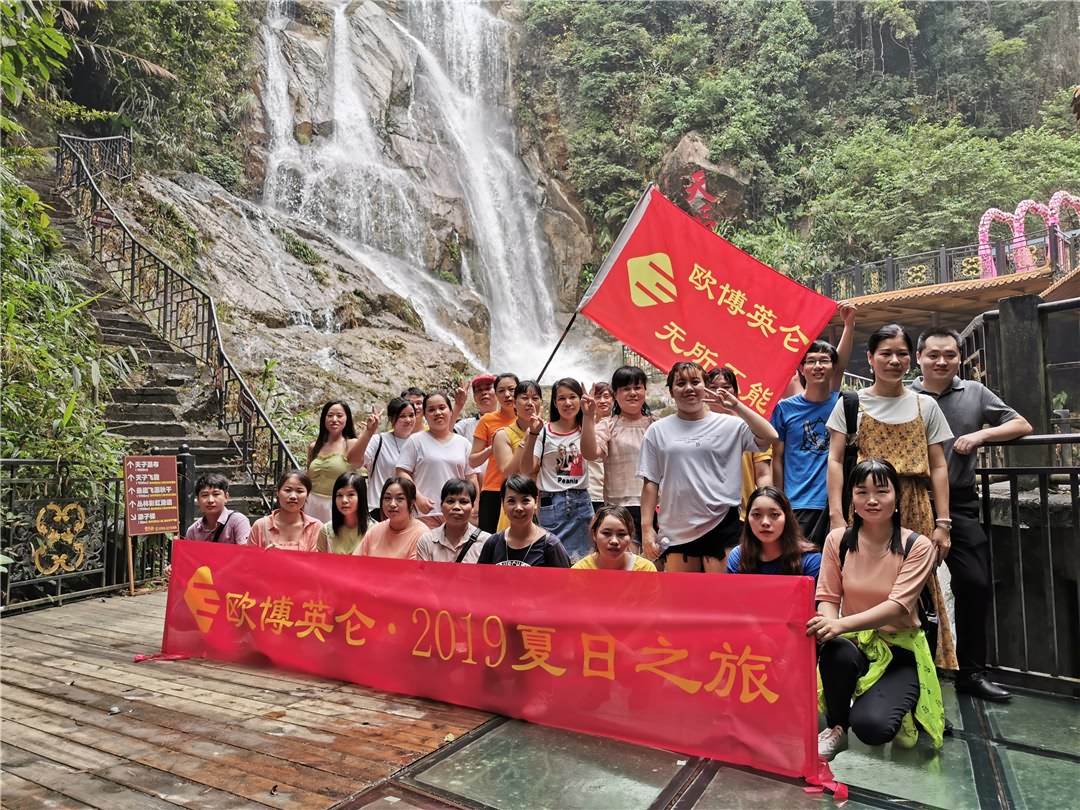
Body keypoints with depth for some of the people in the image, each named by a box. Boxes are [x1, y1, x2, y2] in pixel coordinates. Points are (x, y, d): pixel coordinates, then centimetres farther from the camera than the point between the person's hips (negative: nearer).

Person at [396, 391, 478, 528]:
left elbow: (471, 478, 14)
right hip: (426, 513, -3)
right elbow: (402, 473, 0)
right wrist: (418, 497, -13)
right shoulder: (416, 440, 4)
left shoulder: (463, 443, 13)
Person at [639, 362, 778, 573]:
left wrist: (736, 406, -14)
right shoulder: (658, 430, 5)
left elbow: (769, 437, -12)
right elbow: (650, 483, 5)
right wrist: (646, 527, 1)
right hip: (677, 530, 2)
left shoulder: (729, 424, 1)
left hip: (722, 525, -1)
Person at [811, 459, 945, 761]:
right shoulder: (838, 540, -2)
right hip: (853, 642, 2)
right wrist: (828, 623, -28)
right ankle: (836, 727, -8)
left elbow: (898, 606, -20)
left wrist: (842, 624, -36)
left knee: (871, 726, -27)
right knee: (837, 651, -37)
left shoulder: (917, 545, -9)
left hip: (899, 649, -1)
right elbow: (828, 597, -2)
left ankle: (900, 711, 11)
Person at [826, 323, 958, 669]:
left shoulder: (925, 405, 10)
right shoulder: (851, 403, 4)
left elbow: (938, 467, 9)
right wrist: (837, 516, -9)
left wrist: (942, 522, 2)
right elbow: (835, 461, 0)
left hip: (913, 512, 2)